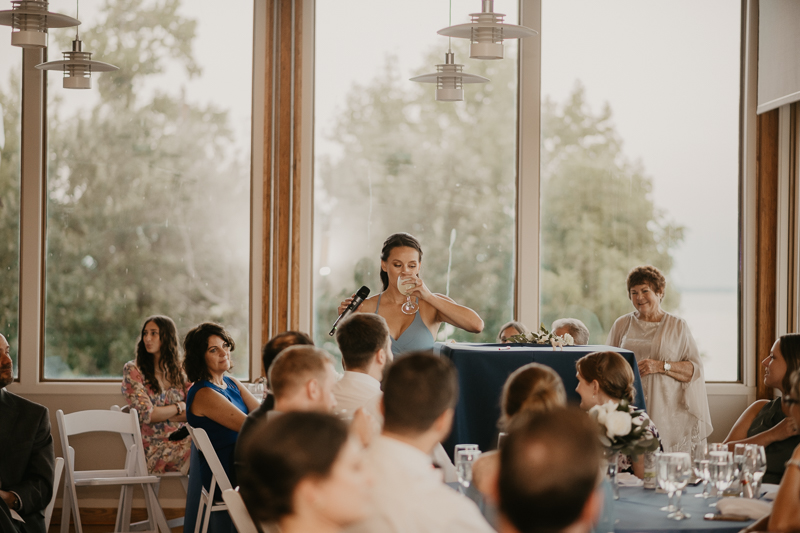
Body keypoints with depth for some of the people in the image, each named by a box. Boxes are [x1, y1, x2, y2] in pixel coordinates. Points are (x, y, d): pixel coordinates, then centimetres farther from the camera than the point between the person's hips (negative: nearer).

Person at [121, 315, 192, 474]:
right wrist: (179, 407, 3)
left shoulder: (181, 369, 14)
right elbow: (147, 415, -7)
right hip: (156, 447, -4)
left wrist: (162, 414, -6)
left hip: (184, 440, 4)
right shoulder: (133, 370, 3)